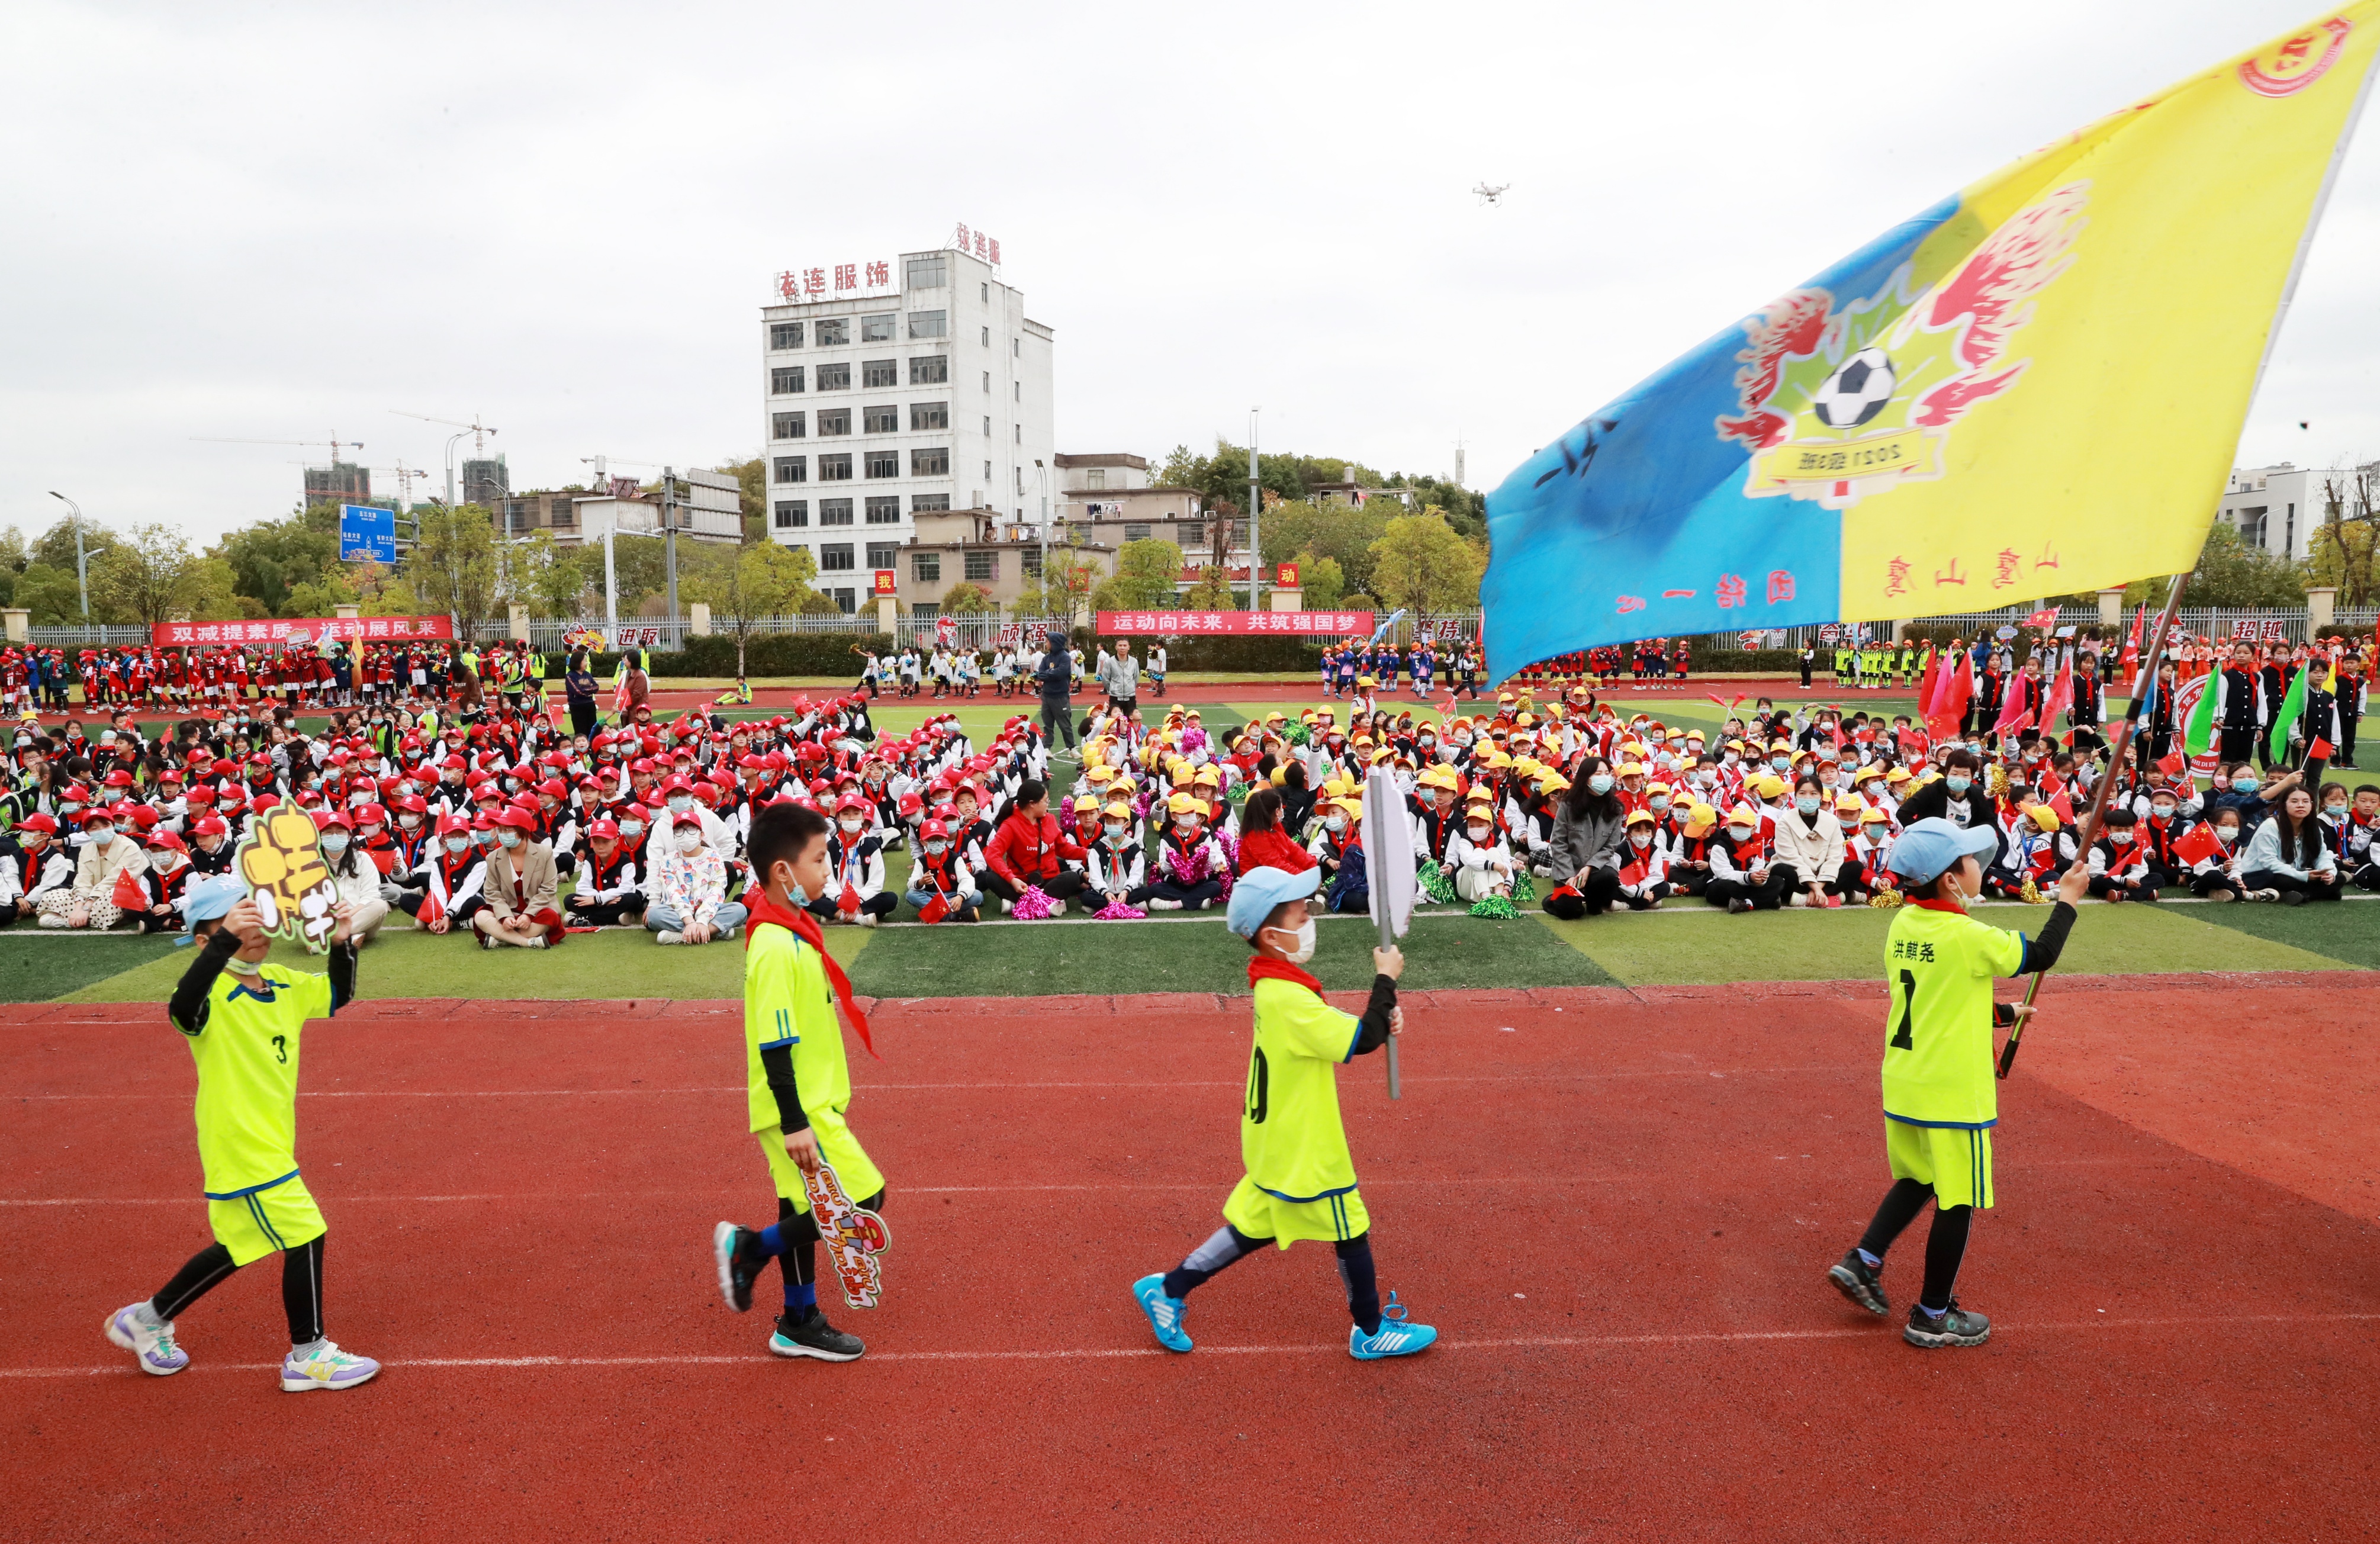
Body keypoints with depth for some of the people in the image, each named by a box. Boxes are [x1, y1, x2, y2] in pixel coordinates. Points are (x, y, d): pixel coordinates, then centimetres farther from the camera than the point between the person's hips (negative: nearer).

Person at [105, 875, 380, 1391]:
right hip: (241, 1149, -9)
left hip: (272, 1143, 9)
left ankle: (148, 1320, 41)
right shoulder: (214, 994, -19)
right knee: (305, 1237, -5)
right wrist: (225, 942, -52)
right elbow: (182, 1008, -41)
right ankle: (308, 1356, 11)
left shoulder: (284, 983, 4)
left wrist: (341, 944, -3)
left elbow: (338, 995, 16)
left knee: (239, 1247, 22)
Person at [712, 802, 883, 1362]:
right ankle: (749, 1247, 5)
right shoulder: (775, 947, -23)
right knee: (862, 1198, -8)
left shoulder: (794, 932, 8)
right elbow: (774, 1047, -24)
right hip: (797, 1108, -10)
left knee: (807, 1212, 16)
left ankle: (800, 1324, 28)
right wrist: (794, 1125, -23)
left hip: (811, 1104, 10)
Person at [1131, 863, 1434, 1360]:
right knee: (1351, 1232, 10)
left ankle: (1168, 1289, 25)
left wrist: (1382, 1020, -7)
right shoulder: (1288, 999, -29)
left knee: (1255, 1224, 19)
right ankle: (1372, 1332, 29)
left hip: (1277, 1143, 9)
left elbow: (1338, 1035, 10)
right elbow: (1362, 1041, -28)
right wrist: (1385, 980, -16)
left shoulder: (1277, 986, 2)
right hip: (1305, 1151, -9)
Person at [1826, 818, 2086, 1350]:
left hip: (1903, 1084, 7)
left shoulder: (1903, 925, 3)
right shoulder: (1968, 936, -19)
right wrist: (2068, 898, 8)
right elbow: (2041, 955, -5)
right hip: (1953, 1093, -7)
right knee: (1957, 1202, 7)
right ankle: (1932, 1316, 17)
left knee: (1916, 1181, 25)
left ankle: (1863, 1261, 16)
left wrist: (2003, 1013, 22)